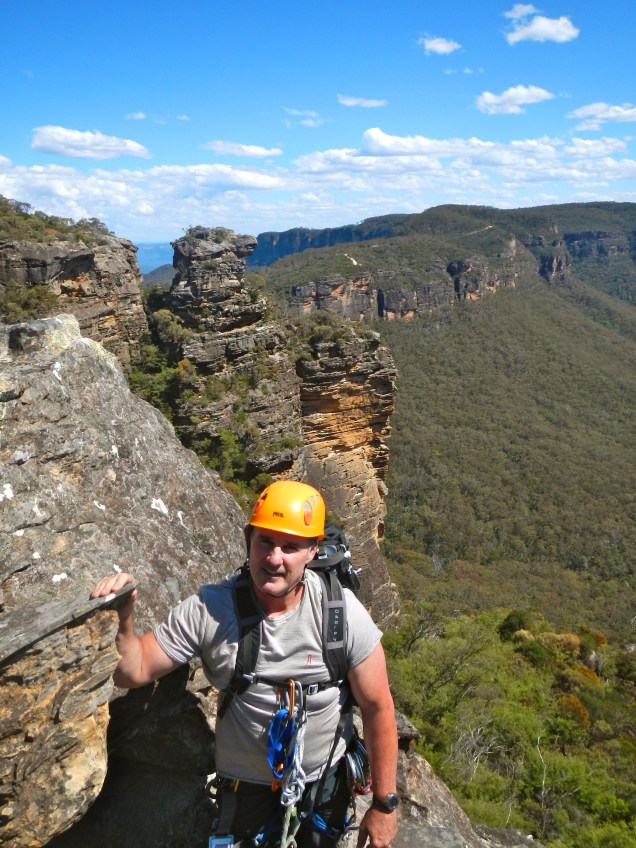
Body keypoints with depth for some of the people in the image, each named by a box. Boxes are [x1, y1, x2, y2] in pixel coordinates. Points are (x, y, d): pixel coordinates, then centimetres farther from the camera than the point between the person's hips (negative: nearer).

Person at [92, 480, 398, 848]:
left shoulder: (341, 611, -24)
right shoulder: (208, 609, -23)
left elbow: (378, 707, -15)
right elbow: (133, 672, -17)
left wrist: (384, 803, -10)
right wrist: (122, 620, -37)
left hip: (324, 778, 1)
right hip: (245, 782, 0)